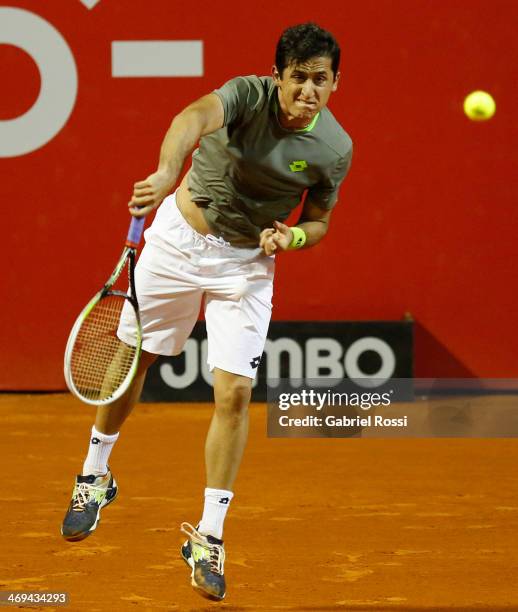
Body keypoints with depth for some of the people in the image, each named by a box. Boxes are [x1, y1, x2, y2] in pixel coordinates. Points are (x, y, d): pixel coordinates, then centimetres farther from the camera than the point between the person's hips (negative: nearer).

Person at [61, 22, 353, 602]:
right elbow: (194, 118, -45)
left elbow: (318, 221, 2)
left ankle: (208, 539, 0)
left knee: (234, 392, -10)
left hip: (247, 261, 0)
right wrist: (166, 173, -65)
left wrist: (291, 236, -22)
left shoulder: (334, 149, -15)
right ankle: (95, 475, 38)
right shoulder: (248, 96, -23)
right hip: (178, 238, 0)